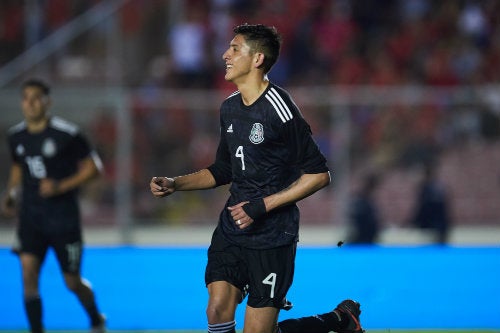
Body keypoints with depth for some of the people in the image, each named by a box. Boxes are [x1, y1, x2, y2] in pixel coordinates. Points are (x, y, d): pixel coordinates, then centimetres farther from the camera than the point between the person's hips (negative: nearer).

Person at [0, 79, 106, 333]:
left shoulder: (66, 134, -11)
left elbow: (93, 167, -7)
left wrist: (61, 186, -18)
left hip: (63, 216, -4)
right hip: (30, 216, 4)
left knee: (72, 283, 6)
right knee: (28, 271, -14)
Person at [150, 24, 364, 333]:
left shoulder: (279, 108, -15)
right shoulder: (229, 108, 9)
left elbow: (319, 174, -14)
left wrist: (263, 206, -17)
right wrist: (174, 184, 9)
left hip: (272, 237, -7)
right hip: (231, 228, 7)